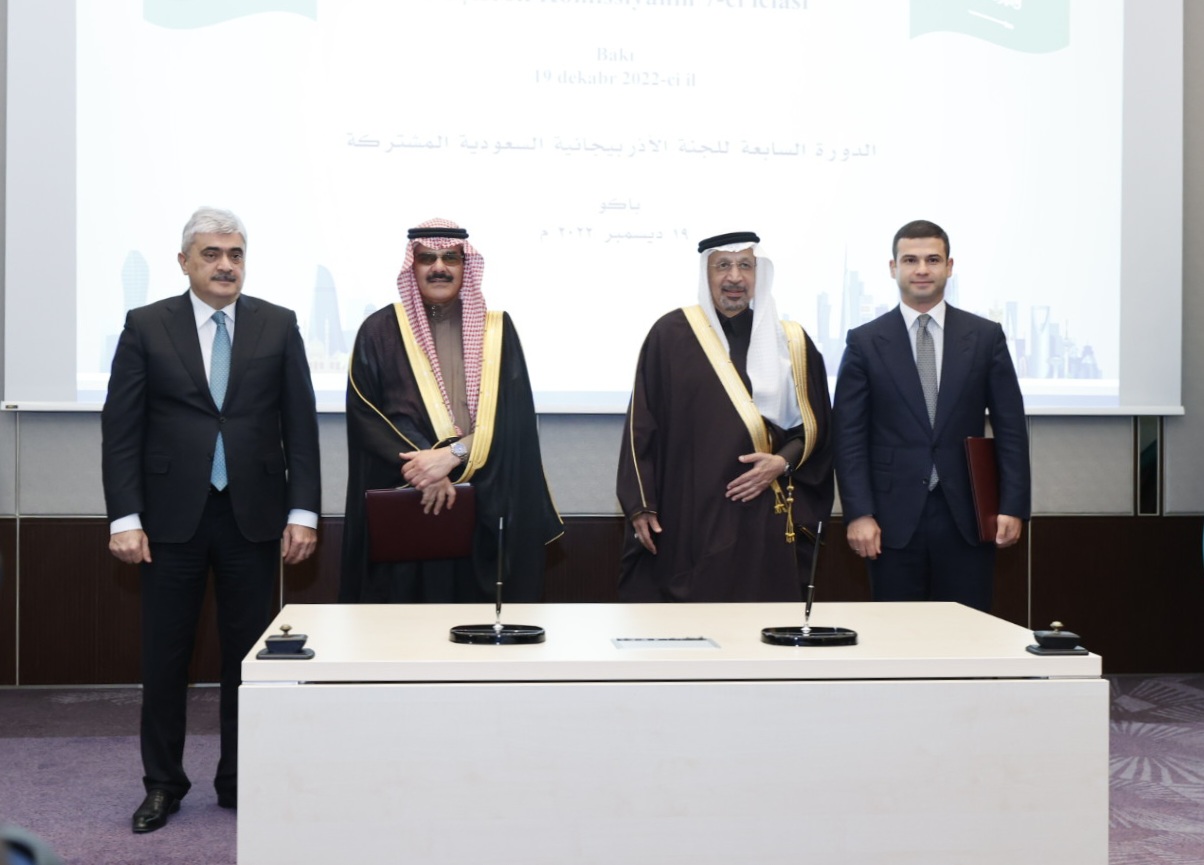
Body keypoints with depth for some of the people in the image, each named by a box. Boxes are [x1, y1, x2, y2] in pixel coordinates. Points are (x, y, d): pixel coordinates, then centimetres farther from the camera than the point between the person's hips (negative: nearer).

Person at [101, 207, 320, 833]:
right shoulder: (146, 326, 2)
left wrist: (302, 511, -3)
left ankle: (241, 782, 20)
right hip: (172, 518, 0)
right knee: (164, 659, 6)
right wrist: (124, 517, -7)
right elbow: (121, 429, 0)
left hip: (254, 517, 1)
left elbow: (300, 424, 3)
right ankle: (162, 784, 21)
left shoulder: (278, 326, 4)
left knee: (248, 656, 7)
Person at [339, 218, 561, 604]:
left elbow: (513, 416, -2)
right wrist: (424, 465, -16)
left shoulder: (496, 330, 8)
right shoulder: (379, 331, 5)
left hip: (484, 508, 1)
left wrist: (453, 455, -17)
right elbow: (364, 417, -2)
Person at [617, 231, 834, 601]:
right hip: (689, 518, -1)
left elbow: (815, 426, 11)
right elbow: (642, 425, 1)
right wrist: (641, 505, -3)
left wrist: (783, 462, -8)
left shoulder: (791, 343, 8)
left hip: (767, 519, 2)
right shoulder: (671, 334, 1)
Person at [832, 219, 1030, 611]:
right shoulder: (865, 341, 3)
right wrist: (859, 514, -8)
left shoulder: (986, 337, 6)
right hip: (894, 518, -1)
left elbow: (1010, 429, 6)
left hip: (966, 517, 1)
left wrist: (1012, 507, -2)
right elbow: (849, 436, 0)